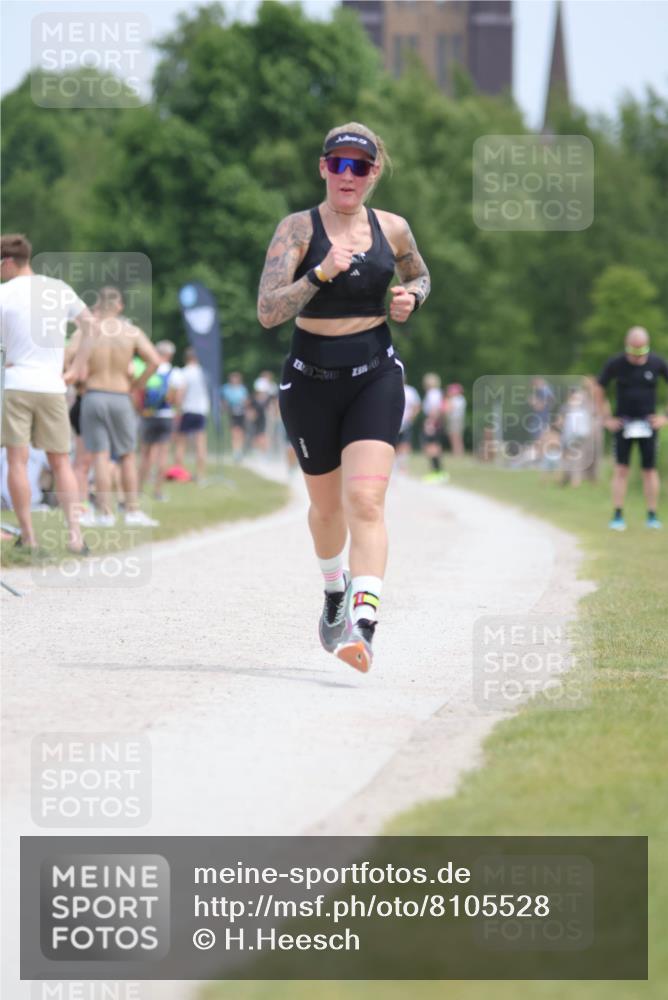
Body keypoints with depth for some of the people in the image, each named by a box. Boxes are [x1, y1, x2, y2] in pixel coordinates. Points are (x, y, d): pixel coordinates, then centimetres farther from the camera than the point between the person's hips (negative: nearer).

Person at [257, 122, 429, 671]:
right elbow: (268, 311, -17)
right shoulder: (298, 229, -7)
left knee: (365, 501, -18)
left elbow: (420, 276, 24)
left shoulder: (393, 229, 3)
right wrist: (321, 274, -29)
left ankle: (363, 626, -29)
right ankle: (335, 591, 46)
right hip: (311, 380, 0)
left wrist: (410, 297, 2)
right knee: (327, 505, 16)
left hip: (376, 378, 0)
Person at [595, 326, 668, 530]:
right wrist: (606, 419, 1)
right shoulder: (615, 364, -6)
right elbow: (599, 391, 6)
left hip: (647, 424, 1)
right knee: (621, 469, -5)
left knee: (649, 470, 2)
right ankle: (617, 516, -2)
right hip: (623, 424, -1)